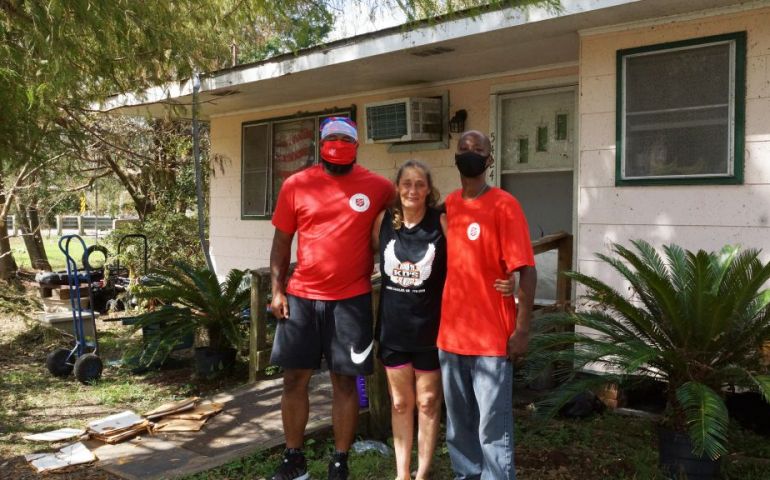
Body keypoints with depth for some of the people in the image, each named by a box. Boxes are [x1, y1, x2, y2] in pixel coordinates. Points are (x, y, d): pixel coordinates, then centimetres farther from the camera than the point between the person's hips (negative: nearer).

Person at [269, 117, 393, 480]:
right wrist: (277, 290, -1)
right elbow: (282, 240, 6)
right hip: (301, 297, 2)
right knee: (295, 379, 8)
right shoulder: (296, 185, 1)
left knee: (344, 381, 6)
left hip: (352, 299, -1)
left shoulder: (378, 187, -1)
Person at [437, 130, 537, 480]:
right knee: (458, 421, 16)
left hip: (491, 337, -6)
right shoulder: (448, 205, 9)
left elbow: (526, 271, -13)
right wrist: (441, 320, 14)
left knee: (493, 427, 0)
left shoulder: (504, 205, -9)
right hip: (450, 334, 6)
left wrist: (521, 330, -16)